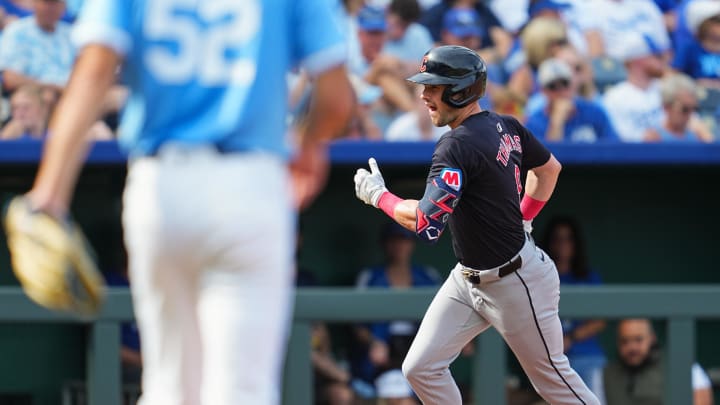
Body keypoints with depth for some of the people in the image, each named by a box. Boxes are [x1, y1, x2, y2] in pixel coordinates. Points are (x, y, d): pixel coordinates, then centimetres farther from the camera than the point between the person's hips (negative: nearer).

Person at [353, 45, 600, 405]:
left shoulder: (457, 146, -25)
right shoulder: (506, 127, 2)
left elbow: (425, 224, -30)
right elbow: (550, 168, 19)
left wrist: (378, 196, -15)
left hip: (515, 284, -9)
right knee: (420, 368, 3)